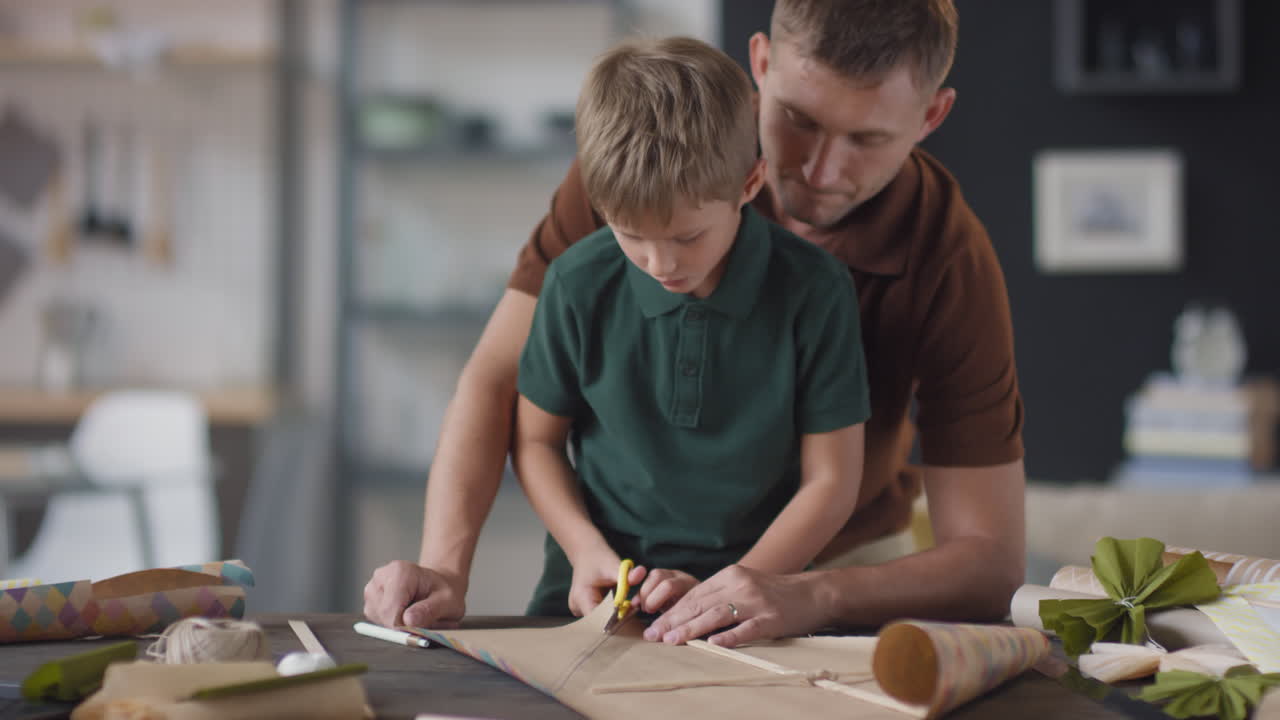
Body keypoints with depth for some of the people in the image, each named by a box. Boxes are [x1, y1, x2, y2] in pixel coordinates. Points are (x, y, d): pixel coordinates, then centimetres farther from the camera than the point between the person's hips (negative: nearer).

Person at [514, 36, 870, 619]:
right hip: (596, 588, 0)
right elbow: (536, 438, 9)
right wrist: (585, 550, -6)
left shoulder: (814, 292, -9)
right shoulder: (579, 284, -4)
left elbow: (831, 481, -4)